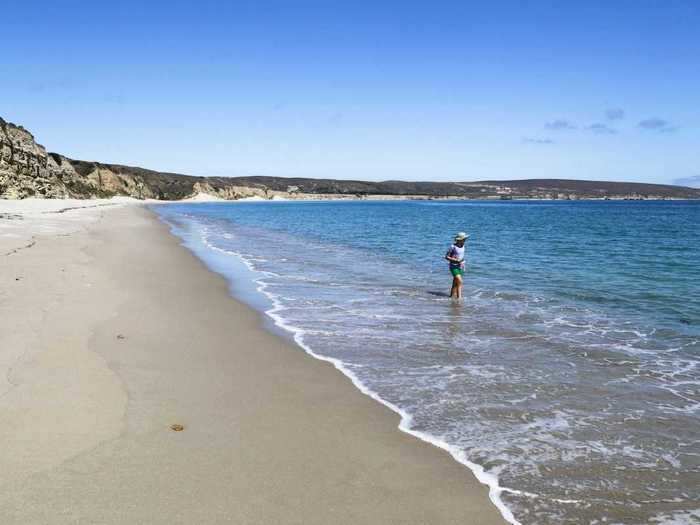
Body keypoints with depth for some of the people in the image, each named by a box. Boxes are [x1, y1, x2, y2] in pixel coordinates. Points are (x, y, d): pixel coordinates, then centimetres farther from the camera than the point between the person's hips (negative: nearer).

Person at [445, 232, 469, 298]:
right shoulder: (453, 247, -13)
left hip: (460, 267, 7)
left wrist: (463, 262, 8)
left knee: (455, 284, 10)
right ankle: (459, 297, -20)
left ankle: (452, 296, 18)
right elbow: (446, 257, -11)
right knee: (459, 281, -19)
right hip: (454, 267, -7)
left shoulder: (462, 246, 7)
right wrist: (455, 260, -20)